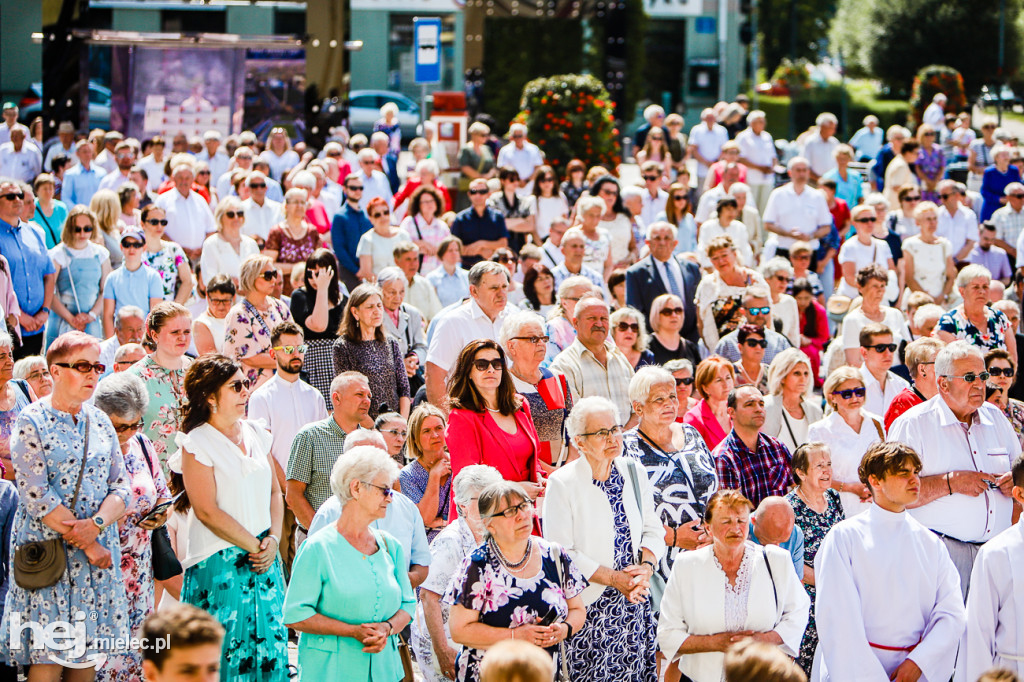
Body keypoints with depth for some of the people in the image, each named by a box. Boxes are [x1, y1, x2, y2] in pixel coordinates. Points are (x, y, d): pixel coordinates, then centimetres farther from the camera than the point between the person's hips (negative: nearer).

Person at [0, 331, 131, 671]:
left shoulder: (99, 421, 12)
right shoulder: (32, 422, -6)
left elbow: (122, 487, 7)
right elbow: (36, 498, -13)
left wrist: (97, 523, -14)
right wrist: (87, 544, -14)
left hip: (100, 549, 5)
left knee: (88, 656, 5)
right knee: (48, 659, -7)